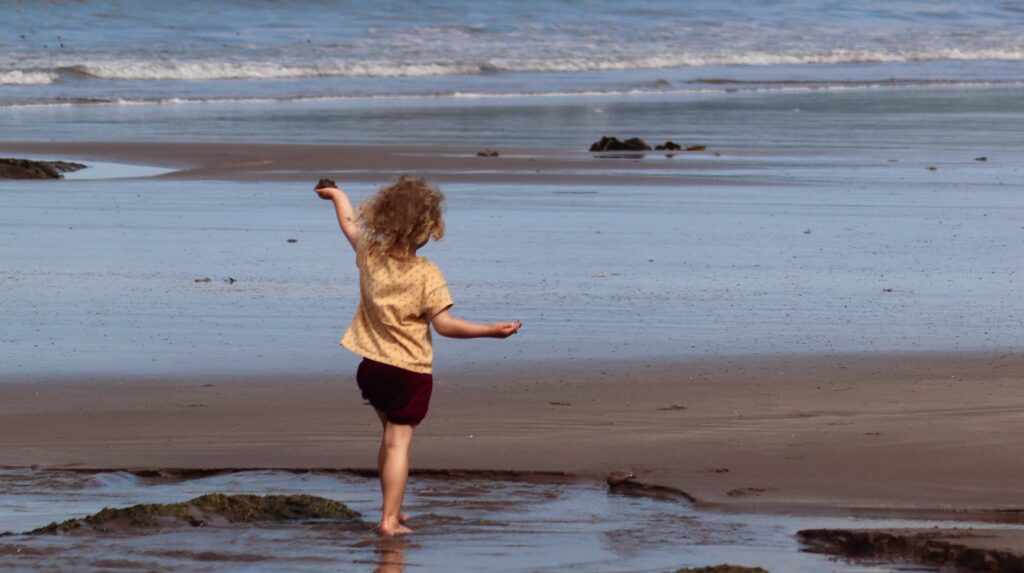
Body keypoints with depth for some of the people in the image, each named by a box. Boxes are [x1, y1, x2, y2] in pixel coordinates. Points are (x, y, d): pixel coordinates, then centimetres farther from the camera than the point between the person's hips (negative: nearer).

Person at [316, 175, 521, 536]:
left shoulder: (369, 256, -2)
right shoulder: (426, 275, -16)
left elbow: (350, 223, 17)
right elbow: (443, 324, -18)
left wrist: (336, 194, 36)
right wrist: (491, 330, -16)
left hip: (371, 367, 5)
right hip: (410, 370, -5)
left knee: (390, 435, 22)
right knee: (399, 441, -4)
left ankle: (392, 509, 31)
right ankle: (390, 519, -9)